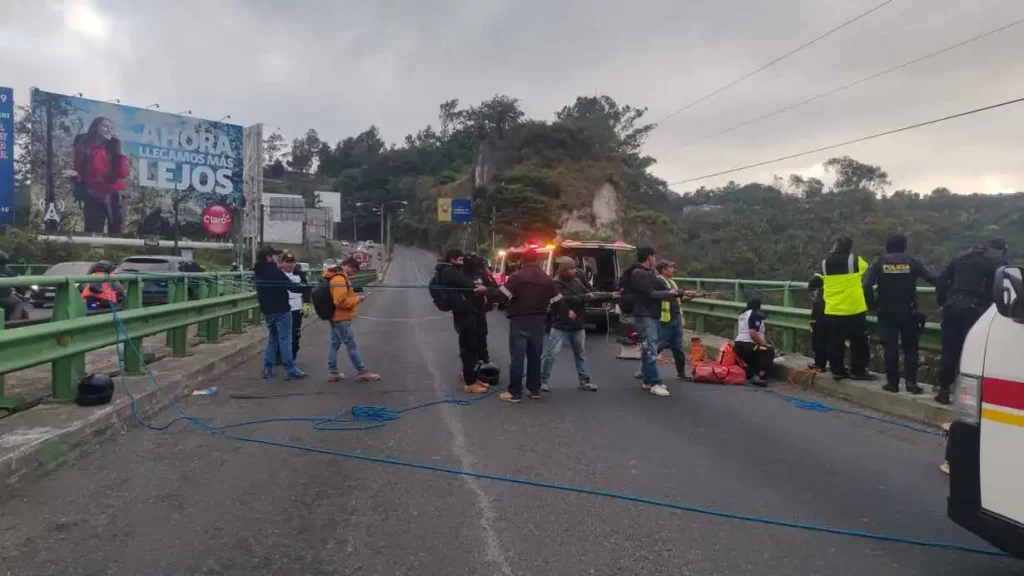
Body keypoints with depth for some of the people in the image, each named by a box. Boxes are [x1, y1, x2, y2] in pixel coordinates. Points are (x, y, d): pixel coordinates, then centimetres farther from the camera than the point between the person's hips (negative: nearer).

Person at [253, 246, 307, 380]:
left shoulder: (258, 273, 8)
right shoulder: (274, 272, -18)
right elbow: (291, 286, -20)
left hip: (267, 311, 8)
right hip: (281, 310, -8)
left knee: (273, 338, 18)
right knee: (285, 340, -5)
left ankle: (267, 368, 16)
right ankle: (292, 371, -2)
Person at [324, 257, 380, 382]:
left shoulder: (338, 277, 12)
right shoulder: (339, 279, -21)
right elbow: (341, 301, -27)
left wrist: (353, 295, 7)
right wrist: (356, 300, -15)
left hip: (336, 317, 10)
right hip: (341, 319, -10)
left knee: (335, 344, 12)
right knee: (351, 346, -4)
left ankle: (332, 372, 17)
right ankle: (362, 372, 3)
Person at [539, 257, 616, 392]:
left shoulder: (577, 280, 5)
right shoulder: (556, 284, -15)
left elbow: (592, 294, 12)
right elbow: (567, 299, -28)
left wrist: (611, 296, 5)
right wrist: (586, 296, -23)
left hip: (578, 325, 7)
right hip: (561, 325, -6)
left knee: (581, 354, 15)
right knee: (551, 353, -5)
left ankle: (584, 381, 27)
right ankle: (542, 380, 6)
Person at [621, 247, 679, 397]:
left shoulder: (648, 273, 17)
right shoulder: (639, 273, -15)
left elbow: (658, 289, 14)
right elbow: (650, 294, -19)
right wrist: (669, 293, -6)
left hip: (652, 315, 10)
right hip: (645, 316, -10)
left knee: (649, 349, 14)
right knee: (650, 350, -10)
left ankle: (648, 380, 21)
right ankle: (655, 383, -9)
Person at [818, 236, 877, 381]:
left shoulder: (825, 263, 2)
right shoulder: (855, 260, -7)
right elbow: (865, 268, 12)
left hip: (832, 310, 4)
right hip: (854, 309, -4)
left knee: (835, 342, 8)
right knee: (858, 342, 5)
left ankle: (837, 370, 12)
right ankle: (858, 371, 8)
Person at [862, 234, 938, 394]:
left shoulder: (879, 262, 0)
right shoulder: (911, 262, 0)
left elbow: (867, 285, -9)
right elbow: (933, 279, -5)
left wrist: (873, 304, 4)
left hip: (887, 311, 0)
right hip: (908, 311, 0)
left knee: (890, 347, 2)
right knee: (910, 346, 8)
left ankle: (892, 382, 2)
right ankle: (911, 382, -1)